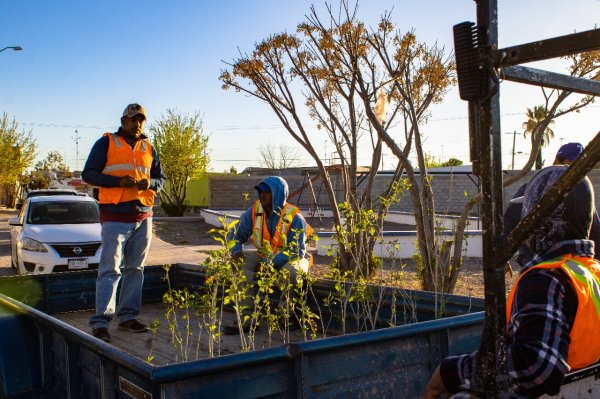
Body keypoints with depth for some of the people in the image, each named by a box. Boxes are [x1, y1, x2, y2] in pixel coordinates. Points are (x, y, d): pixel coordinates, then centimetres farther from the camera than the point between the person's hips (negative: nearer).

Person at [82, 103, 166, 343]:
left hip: (143, 216, 5)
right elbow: (88, 174, -3)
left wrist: (150, 183, -5)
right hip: (115, 217, -5)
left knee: (135, 268, 8)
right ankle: (100, 322, -7)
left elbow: (160, 178, 19)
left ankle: (127, 316, 17)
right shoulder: (106, 143, 2)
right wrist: (118, 181, -16)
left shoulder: (148, 148, 16)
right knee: (110, 269, -9)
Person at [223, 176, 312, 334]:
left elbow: (296, 251, -25)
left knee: (292, 270, -38)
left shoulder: (294, 217, -21)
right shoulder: (254, 211, -7)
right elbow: (236, 234, 2)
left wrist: (270, 263, -34)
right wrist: (236, 251, -20)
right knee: (241, 265, -21)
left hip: (291, 259, -5)